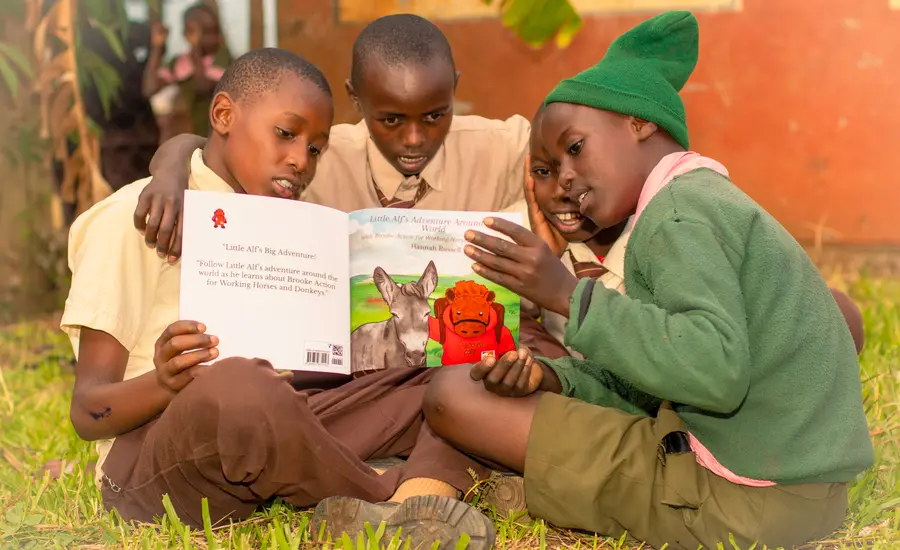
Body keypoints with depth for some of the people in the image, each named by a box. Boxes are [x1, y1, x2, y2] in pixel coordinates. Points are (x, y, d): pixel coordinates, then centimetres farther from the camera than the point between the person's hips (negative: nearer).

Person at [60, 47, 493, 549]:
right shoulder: (136, 218, -1)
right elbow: (88, 411, -6)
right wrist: (165, 384, -28)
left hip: (270, 441, 7)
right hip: (152, 447, -7)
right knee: (233, 388, -41)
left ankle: (413, 503, -35)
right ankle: (401, 504, -19)